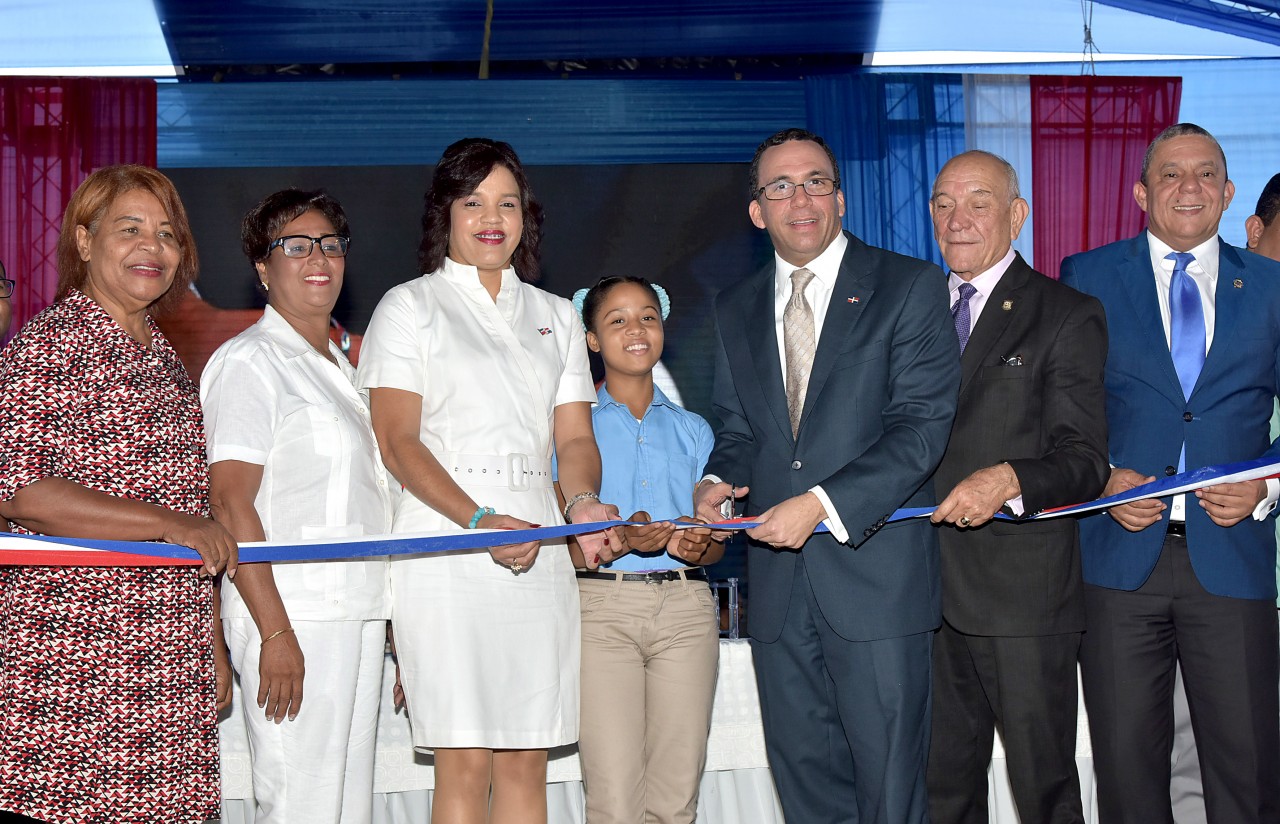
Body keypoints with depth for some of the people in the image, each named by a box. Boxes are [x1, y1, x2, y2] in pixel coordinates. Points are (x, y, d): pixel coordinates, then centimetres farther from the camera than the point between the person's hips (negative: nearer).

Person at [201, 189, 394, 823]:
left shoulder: (339, 366, 21)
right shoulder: (250, 360, -5)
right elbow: (231, 502, -14)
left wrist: (389, 627, 18)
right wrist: (276, 632, -20)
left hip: (357, 615, 8)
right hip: (291, 611, -8)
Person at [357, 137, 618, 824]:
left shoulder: (556, 317, 21)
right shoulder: (409, 308, 7)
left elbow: (575, 437, 15)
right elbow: (398, 442, -4)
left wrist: (583, 502, -9)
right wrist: (482, 522, -17)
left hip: (539, 553, 4)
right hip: (446, 550, -4)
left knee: (526, 763, 3)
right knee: (465, 765, -8)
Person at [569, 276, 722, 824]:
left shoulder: (692, 429, 19)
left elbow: (717, 543, 18)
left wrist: (697, 547, -6)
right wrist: (622, 540, -18)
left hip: (685, 606, 3)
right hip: (602, 604, -3)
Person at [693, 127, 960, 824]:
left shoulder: (909, 288, -2)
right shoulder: (736, 310, 14)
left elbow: (922, 426, -11)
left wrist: (821, 504, -20)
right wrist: (717, 479, -2)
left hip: (876, 576, -5)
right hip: (778, 585, 5)